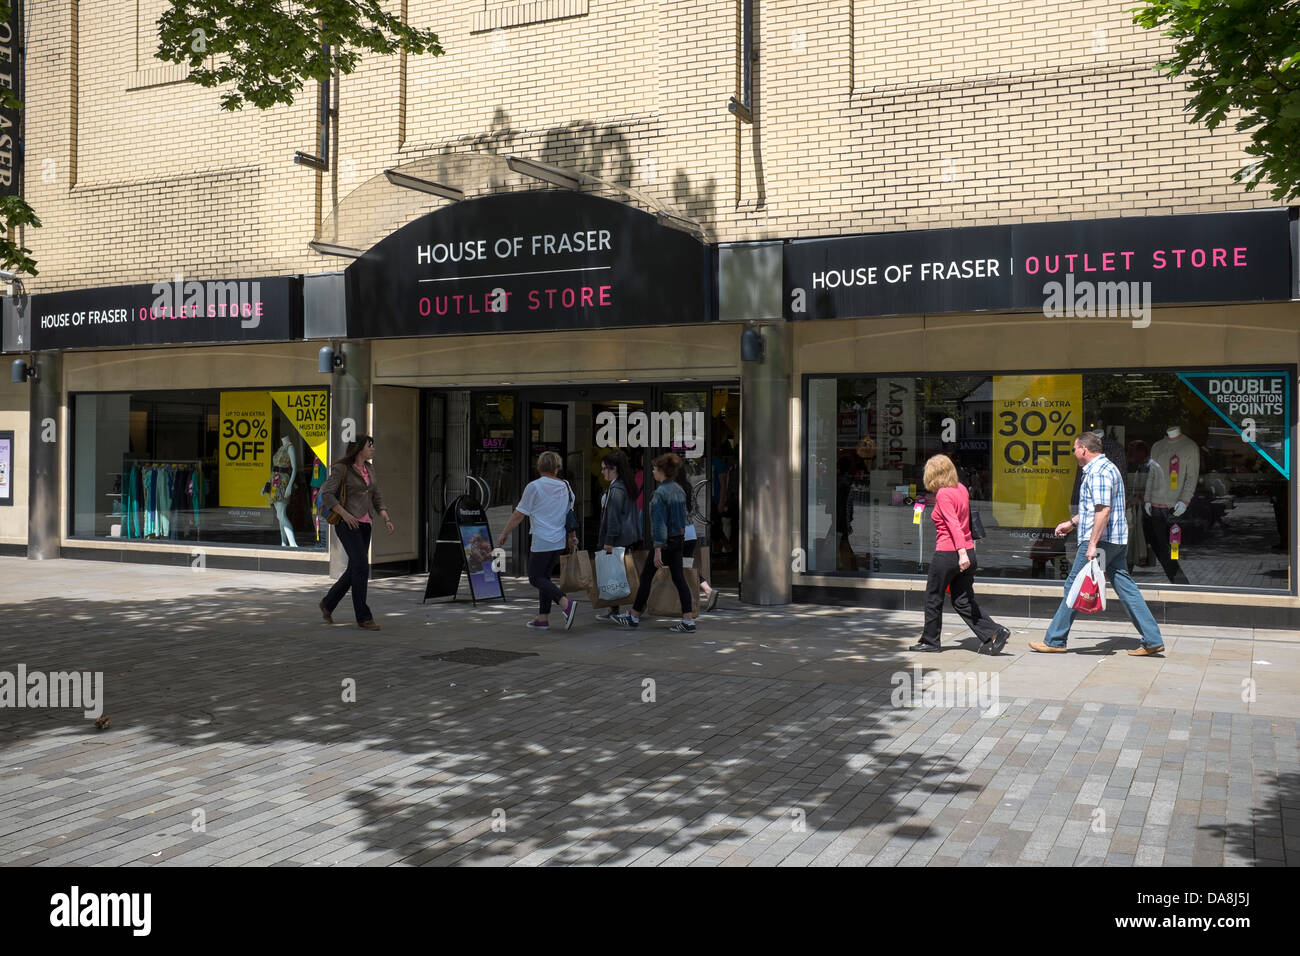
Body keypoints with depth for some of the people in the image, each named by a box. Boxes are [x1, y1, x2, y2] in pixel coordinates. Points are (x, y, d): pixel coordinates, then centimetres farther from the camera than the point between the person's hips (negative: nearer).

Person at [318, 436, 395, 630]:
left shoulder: (369, 469, 14)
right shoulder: (341, 468, -7)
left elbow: (376, 497, 17)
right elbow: (326, 495, -12)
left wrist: (386, 519, 4)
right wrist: (345, 515, -21)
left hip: (364, 525, 8)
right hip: (347, 524, -8)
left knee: (355, 570, 11)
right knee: (361, 567, -14)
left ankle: (328, 603, 30)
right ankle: (363, 617, -8)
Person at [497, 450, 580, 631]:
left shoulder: (534, 487, -8)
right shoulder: (565, 487, 8)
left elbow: (519, 514, -5)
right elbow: (569, 514, 18)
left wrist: (504, 533, 6)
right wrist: (572, 537, 29)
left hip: (541, 542, -7)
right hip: (559, 542, 7)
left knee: (535, 578, -2)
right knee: (544, 576, 15)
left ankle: (566, 603, -20)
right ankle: (543, 618, 14)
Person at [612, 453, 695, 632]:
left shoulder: (660, 493, -17)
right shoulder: (679, 490, 8)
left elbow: (659, 523, -20)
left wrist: (658, 550, -20)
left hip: (664, 541, -8)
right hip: (678, 540, 8)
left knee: (646, 577, 6)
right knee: (679, 578, 6)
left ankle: (634, 617, 17)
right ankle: (688, 621, 1)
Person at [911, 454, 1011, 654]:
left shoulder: (943, 494, -13)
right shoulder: (961, 489, 10)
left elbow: (954, 524, -23)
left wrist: (961, 552, -29)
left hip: (947, 553, -8)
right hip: (968, 552, 8)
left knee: (933, 598, 9)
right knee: (963, 601, 11)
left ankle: (930, 641, 20)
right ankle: (994, 632, 0)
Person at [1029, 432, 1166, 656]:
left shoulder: (1098, 472, -15)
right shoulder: (1106, 467, 19)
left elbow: (1103, 510, -23)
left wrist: (1093, 544, -24)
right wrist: (1071, 523, 34)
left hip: (1101, 539, -10)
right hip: (1116, 541, 10)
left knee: (1074, 586, -2)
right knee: (1125, 587, 8)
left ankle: (1054, 640, 4)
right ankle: (1153, 640, 6)